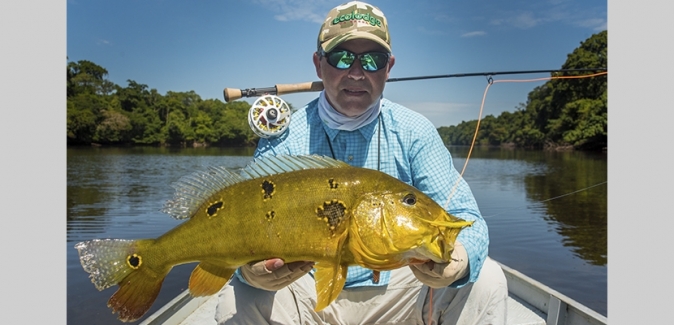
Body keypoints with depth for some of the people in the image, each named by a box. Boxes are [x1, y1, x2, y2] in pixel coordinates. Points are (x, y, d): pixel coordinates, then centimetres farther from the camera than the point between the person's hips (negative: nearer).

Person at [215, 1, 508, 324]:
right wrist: (251, 267, -37)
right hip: (308, 294, 0)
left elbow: (464, 218, -10)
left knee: (486, 280, -20)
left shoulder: (414, 132, -7)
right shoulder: (283, 140, -8)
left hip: (396, 289, 1)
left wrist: (459, 259, -35)